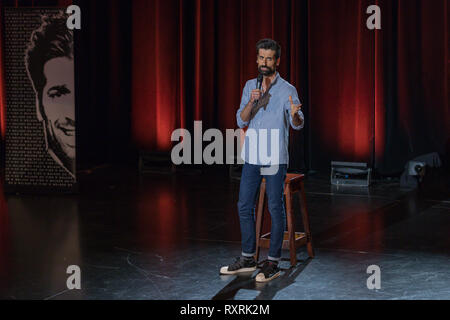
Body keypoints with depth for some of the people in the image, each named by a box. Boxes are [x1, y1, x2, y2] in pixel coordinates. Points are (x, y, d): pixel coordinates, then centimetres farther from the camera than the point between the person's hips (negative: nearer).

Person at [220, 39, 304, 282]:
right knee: (244, 206, 9)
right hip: (251, 157, 5)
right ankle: (247, 259, 22)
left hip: (275, 159, -5)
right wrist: (252, 102, -15)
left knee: (276, 208, 0)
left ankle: (273, 263, 7)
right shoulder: (250, 86, 9)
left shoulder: (287, 90, -5)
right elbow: (241, 121, 3)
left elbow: (298, 125, -7)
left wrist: (295, 115, -31)